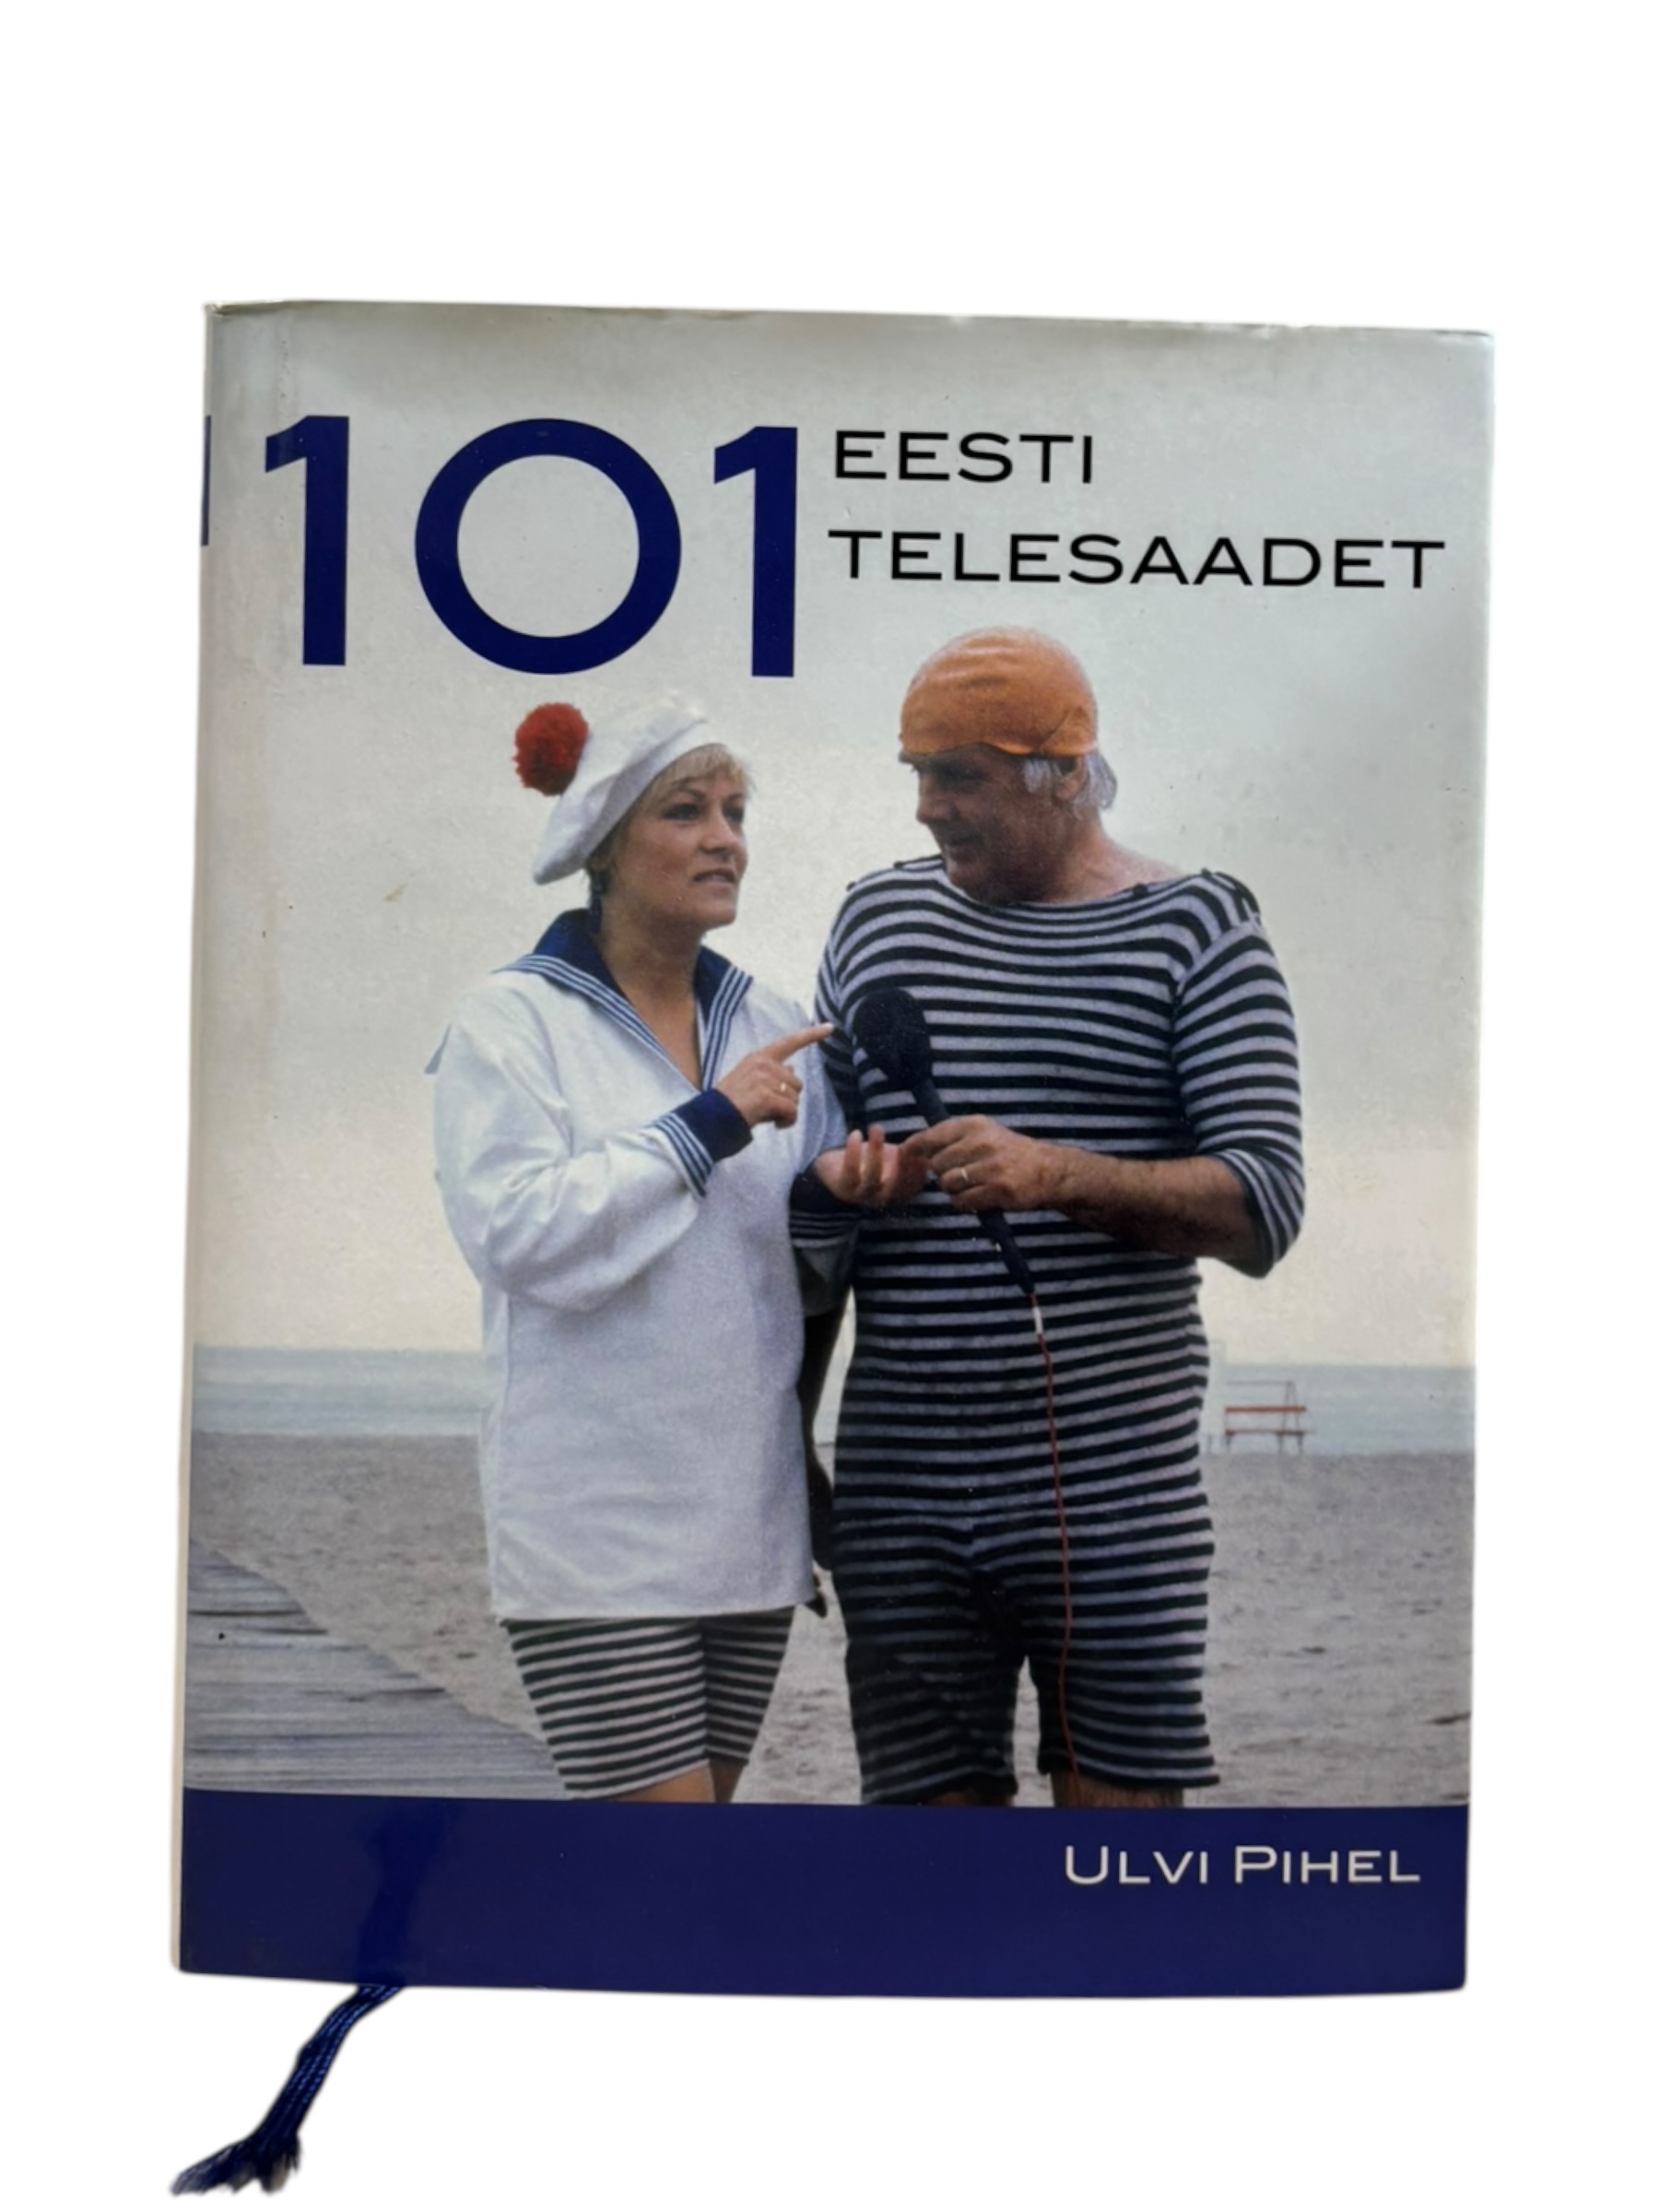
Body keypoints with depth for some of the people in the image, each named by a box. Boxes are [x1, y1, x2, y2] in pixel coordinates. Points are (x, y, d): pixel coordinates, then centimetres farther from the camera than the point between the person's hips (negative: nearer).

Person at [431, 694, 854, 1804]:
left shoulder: (770, 1027, 11)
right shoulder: (513, 1022, -4)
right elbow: (514, 1231, -17)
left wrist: (835, 1204, -5)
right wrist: (705, 1126, -17)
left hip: (751, 1513, 6)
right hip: (599, 1521, -6)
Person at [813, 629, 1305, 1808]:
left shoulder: (1195, 928, 2)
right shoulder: (879, 915, 14)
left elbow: (1265, 1205, -7)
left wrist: (1061, 1176, -22)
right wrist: (849, 1178, -4)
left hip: (1113, 1480, -3)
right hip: (902, 1477, 4)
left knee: (1123, 1800, 2)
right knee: (933, 1803, 7)